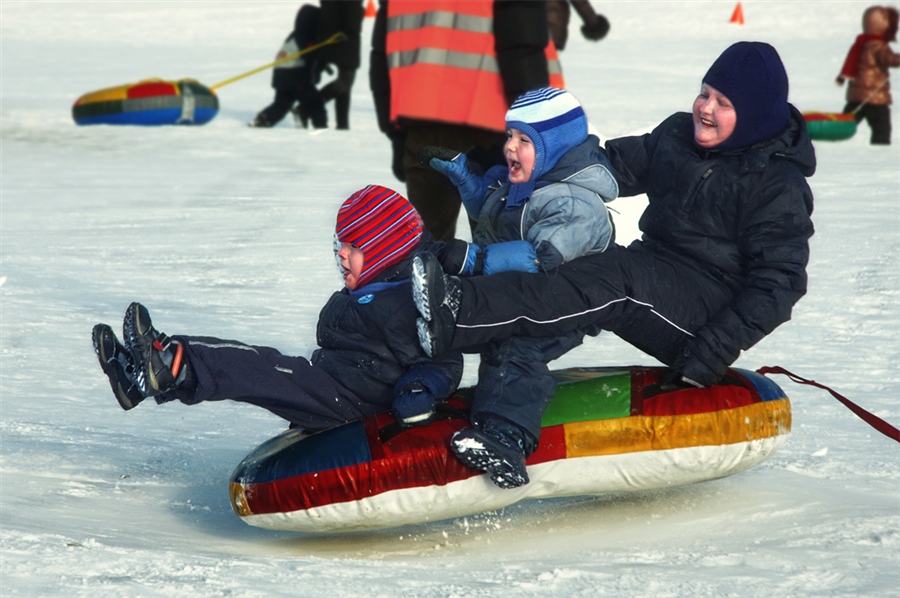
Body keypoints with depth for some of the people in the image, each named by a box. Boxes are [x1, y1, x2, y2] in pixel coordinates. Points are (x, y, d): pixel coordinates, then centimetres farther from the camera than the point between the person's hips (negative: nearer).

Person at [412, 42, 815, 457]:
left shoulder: (778, 185, -8)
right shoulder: (677, 136, 13)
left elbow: (777, 283, -13)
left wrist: (714, 352, -22)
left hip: (708, 310, -8)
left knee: (613, 280, -34)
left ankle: (454, 316, -51)